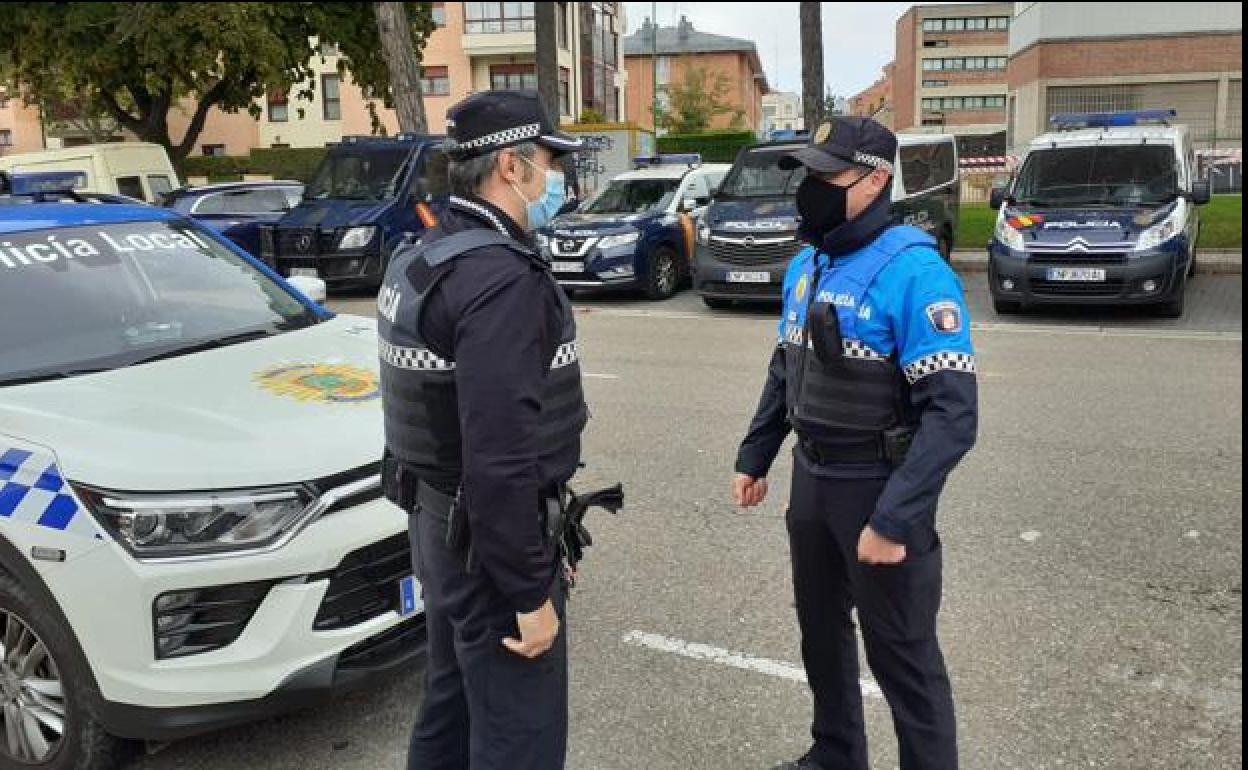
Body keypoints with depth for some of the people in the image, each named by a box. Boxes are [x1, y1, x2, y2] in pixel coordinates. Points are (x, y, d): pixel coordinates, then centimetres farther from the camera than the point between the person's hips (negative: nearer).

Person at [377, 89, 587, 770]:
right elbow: (500, 461, -28)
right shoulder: (502, 278, -23)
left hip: (434, 517, 10)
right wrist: (531, 594, -21)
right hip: (488, 539, -10)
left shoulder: (420, 258, 8)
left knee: (452, 704, 24)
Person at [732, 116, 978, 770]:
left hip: (878, 485, -8)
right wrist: (754, 457, 16)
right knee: (820, 628, 22)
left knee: (901, 655, 5)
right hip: (811, 476, 8)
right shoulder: (805, 266, 6)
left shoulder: (914, 273, -20)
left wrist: (894, 520, -28)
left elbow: (952, 412, -25)